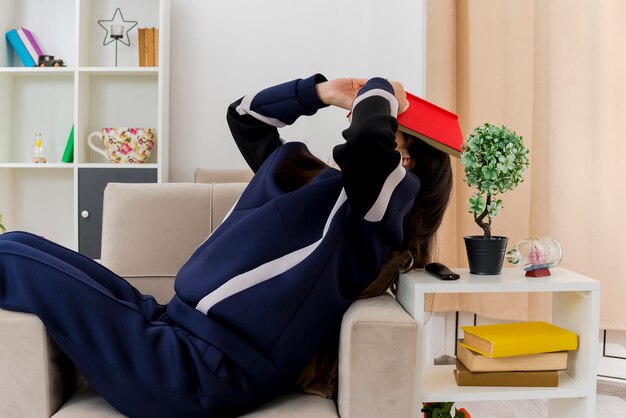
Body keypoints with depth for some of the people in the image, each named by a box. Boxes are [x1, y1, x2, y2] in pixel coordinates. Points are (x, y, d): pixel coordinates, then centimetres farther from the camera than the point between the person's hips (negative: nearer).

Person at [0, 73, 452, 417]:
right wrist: (321, 92, 21)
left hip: (201, 371, -9)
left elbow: (366, 141, -28)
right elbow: (244, 116, 30)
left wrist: (380, 92, -5)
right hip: (177, 325, 9)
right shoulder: (304, 171, 18)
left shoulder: (386, 195, -6)